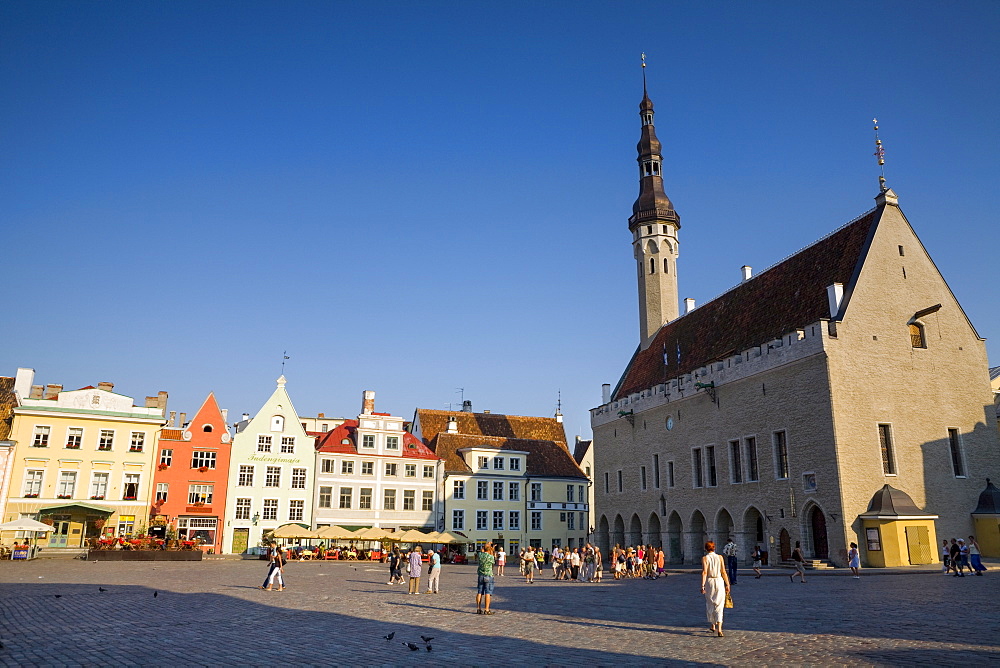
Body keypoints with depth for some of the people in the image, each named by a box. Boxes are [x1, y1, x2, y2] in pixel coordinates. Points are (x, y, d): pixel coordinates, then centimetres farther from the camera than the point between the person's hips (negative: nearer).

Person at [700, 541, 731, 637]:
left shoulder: (705, 558, -5)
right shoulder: (719, 557, 2)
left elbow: (704, 572, -14)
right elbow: (723, 572, 0)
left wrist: (702, 586, -14)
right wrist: (727, 585, 7)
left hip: (709, 582, -1)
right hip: (719, 581, 1)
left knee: (710, 605, 19)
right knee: (719, 606, 2)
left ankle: (713, 626, 31)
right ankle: (719, 629, -12)